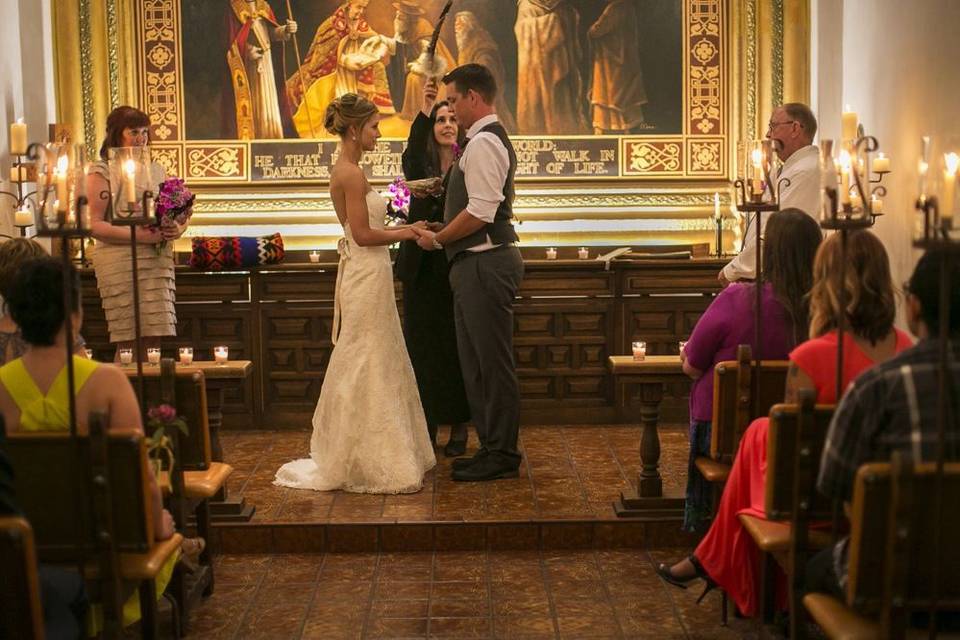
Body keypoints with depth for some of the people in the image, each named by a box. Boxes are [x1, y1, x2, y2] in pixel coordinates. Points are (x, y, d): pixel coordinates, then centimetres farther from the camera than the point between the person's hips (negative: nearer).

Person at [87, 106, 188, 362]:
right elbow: (94, 225, -9)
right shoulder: (102, 172, 0)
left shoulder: (156, 170, 17)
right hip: (120, 262, -5)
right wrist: (140, 236, -18)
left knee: (154, 340, 2)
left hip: (158, 261, 5)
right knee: (128, 342, -6)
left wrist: (177, 230, -4)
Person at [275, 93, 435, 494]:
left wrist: (403, 228, 13)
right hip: (367, 276, -10)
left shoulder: (345, 170, 14)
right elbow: (363, 234, -19)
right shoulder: (351, 173, -16)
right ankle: (371, 465, 5)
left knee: (373, 367, 16)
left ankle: (361, 457, 25)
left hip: (364, 273, 10)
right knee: (369, 369, -3)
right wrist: (406, 233, -8)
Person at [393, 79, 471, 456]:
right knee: (422, 346, 6)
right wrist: (423, 112, -32)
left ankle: (459, 428, 15)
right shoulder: (420, 163, 4)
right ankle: (426, 428, 16)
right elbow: (411, 156, -21)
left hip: (458, 265, -2)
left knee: (457, 345, 4)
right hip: (423, 267, 2)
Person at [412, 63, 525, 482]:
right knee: (478, 361, 15)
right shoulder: (492, 140, 19)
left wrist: (437, 239, -10)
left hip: (484, 264, -11)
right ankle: (493, 448, 24)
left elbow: (480, 213, -22)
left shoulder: (483, 144, -15)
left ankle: (501, 456, 5)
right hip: (481, 263, 11)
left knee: (491, 362, -3)